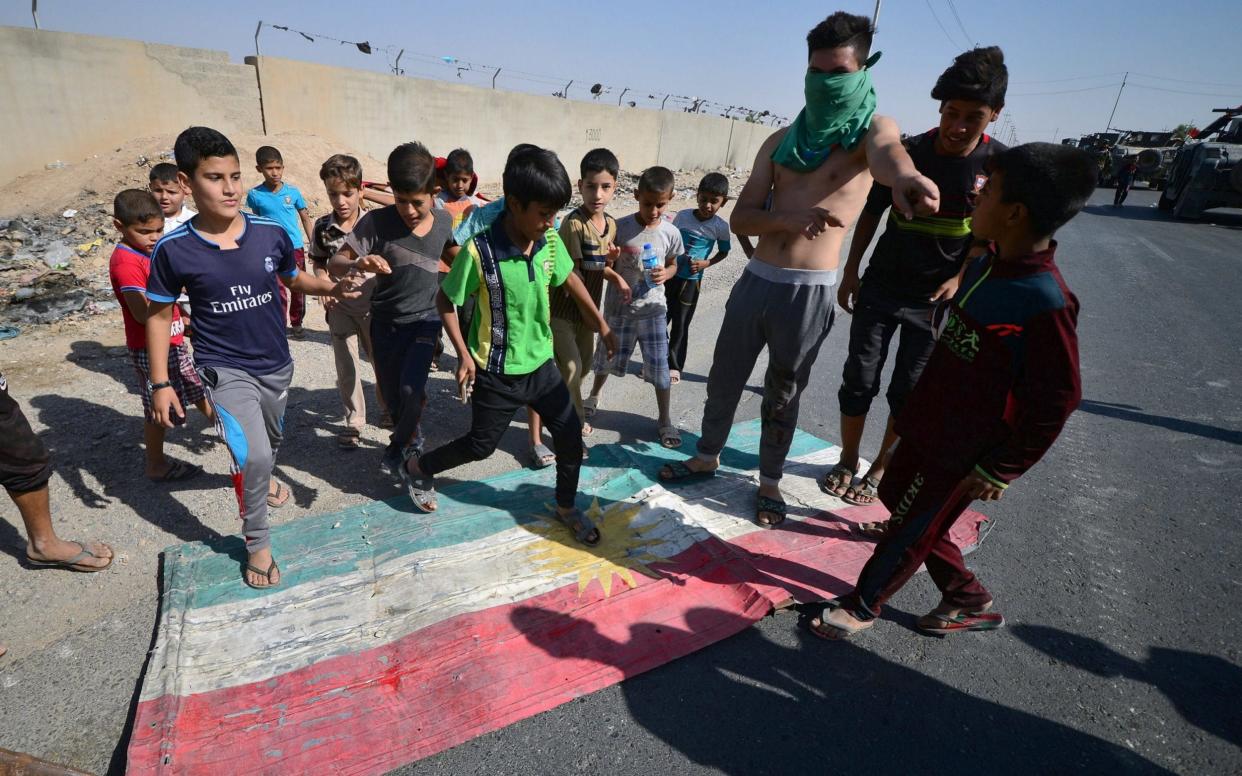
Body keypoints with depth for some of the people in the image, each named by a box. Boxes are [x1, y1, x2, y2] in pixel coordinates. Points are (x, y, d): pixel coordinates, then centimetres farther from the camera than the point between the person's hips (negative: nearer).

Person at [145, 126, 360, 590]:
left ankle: (260, 480, 62)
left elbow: (294, 280, 7)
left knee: (272, 439, 26)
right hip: (225, 369, -4)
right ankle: (256, 542, 6)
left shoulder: (271, 233, -11)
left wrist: (333, 288, -14)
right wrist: (160, 383, -5)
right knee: (253, 454, -19)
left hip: (276, 364, 4)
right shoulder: (173, 250, -16)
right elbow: (158, 315, -4)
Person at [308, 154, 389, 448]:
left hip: (374, 304, -1)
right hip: (340, 306, 1)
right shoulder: (322, 227, -5)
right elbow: (319, 262, 9)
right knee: (346, 367, 7)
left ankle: (387, 408, 35)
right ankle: (353, 422, 22)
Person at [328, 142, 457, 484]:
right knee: (391, 395, 12)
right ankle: (411, 437, 42)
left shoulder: (444, 220, -7)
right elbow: (335, 263, -16)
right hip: (385, 322, 0)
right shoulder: (376, 221, -16)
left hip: (425, 320, 0)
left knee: (411, 388, -17)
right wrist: (357, 264, -36)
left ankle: (399, 444, 12)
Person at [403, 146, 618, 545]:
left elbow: (569, 278, 11)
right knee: (481, 445, 12)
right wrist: (463, 354, -17)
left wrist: (602, 326, 13)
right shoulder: (480, 251, -23)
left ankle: (566, 507, 31)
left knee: (571, 434, 7)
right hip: (496, 372, -5)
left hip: (541, 363, 5)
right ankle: (419, 468, 40)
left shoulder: (550, 241, -8)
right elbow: (445, 301, -11)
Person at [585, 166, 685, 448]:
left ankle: (664, 420, 19)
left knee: (660, 366, 2)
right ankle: (594, 395, 46)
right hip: (618, 306, 0)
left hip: (652, 308, 1)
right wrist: (617, 279, -23)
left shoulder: (671, 233, -6)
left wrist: (665, 274, -14)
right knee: (608, 357, 17)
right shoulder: (620, 227, -11)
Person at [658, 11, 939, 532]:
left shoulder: (872, 129, -2)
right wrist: (790, 217, -20)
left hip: (810, 292, -4)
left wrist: (904, 177, -55)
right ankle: (708, 457, 37)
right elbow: (740, 218, 1)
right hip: (757, 279, 4)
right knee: (723, 379, 14)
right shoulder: (782, 141, 8)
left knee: (783, 394, 9)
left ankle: (770, 482, 30)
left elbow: (887, 154, -29)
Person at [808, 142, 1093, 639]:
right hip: (927, 423, 9)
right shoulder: (986, 264, -1)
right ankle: (969, 600, 40)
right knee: (902, 504, 21)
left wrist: (1001, 470, -15)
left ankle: (863, 607, 31)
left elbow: (1056, 402, -21)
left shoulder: (1045, 304, -26)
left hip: (959, 450, -9)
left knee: (911, 530, 8)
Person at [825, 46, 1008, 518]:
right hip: (880, 287, 1)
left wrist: (958, 280, -15)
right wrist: (850, 272, 3)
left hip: (935, 300, 0)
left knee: (909, 392, 6)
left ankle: (879, 471, 24)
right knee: (859, 379, 4)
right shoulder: (906, 153, -6)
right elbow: (871, 213, 4)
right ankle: (847, 462, 22)